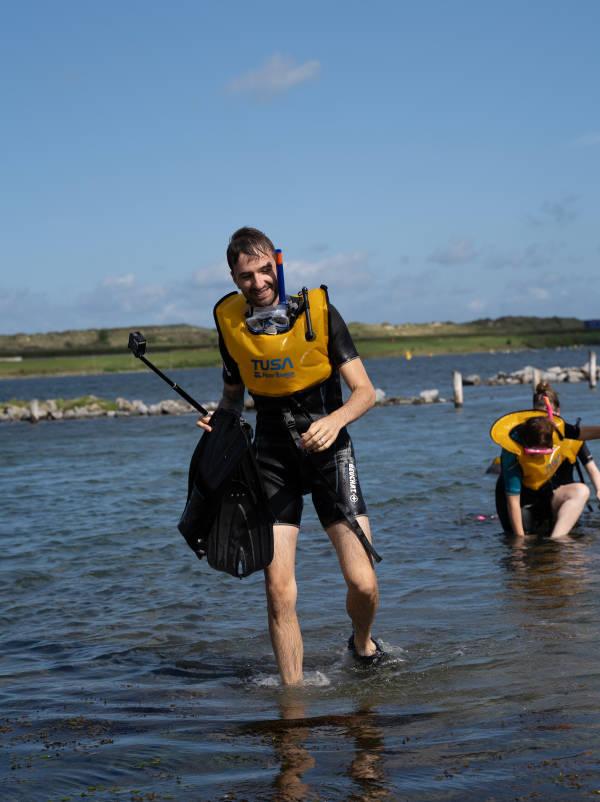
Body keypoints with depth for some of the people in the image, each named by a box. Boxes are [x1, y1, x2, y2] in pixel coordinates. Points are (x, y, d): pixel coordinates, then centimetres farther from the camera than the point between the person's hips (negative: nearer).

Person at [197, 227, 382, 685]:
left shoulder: (319, 311, -10)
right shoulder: (231, 322, -1)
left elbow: (365, 391, -9)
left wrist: (335, 420, -28)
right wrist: (221, 420, -5)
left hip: (328, 450, -1)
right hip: (273, 458, 2)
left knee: (363, 583, -8)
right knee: (279, 591, -8)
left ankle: (362, 643, 26)